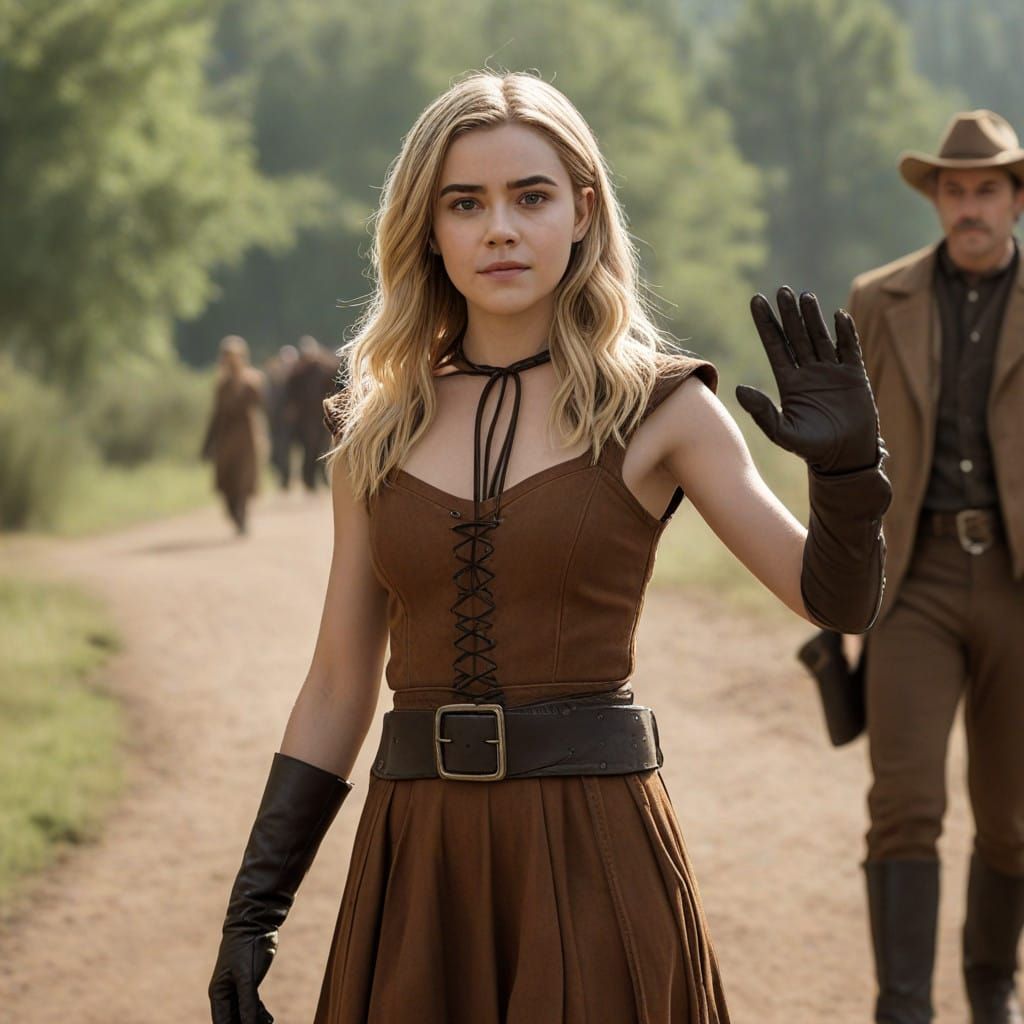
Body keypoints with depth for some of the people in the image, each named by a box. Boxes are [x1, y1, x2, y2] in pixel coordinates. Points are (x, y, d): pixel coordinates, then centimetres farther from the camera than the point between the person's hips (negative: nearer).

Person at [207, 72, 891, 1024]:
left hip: (591, 851, -3)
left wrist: (848, 466, -22)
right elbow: (337, 687, 10)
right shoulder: (377, 429, 8)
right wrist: (252, 909, 6)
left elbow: (837, 599, -2)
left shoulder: (653, 408, 0)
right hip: (419, 858, 3)